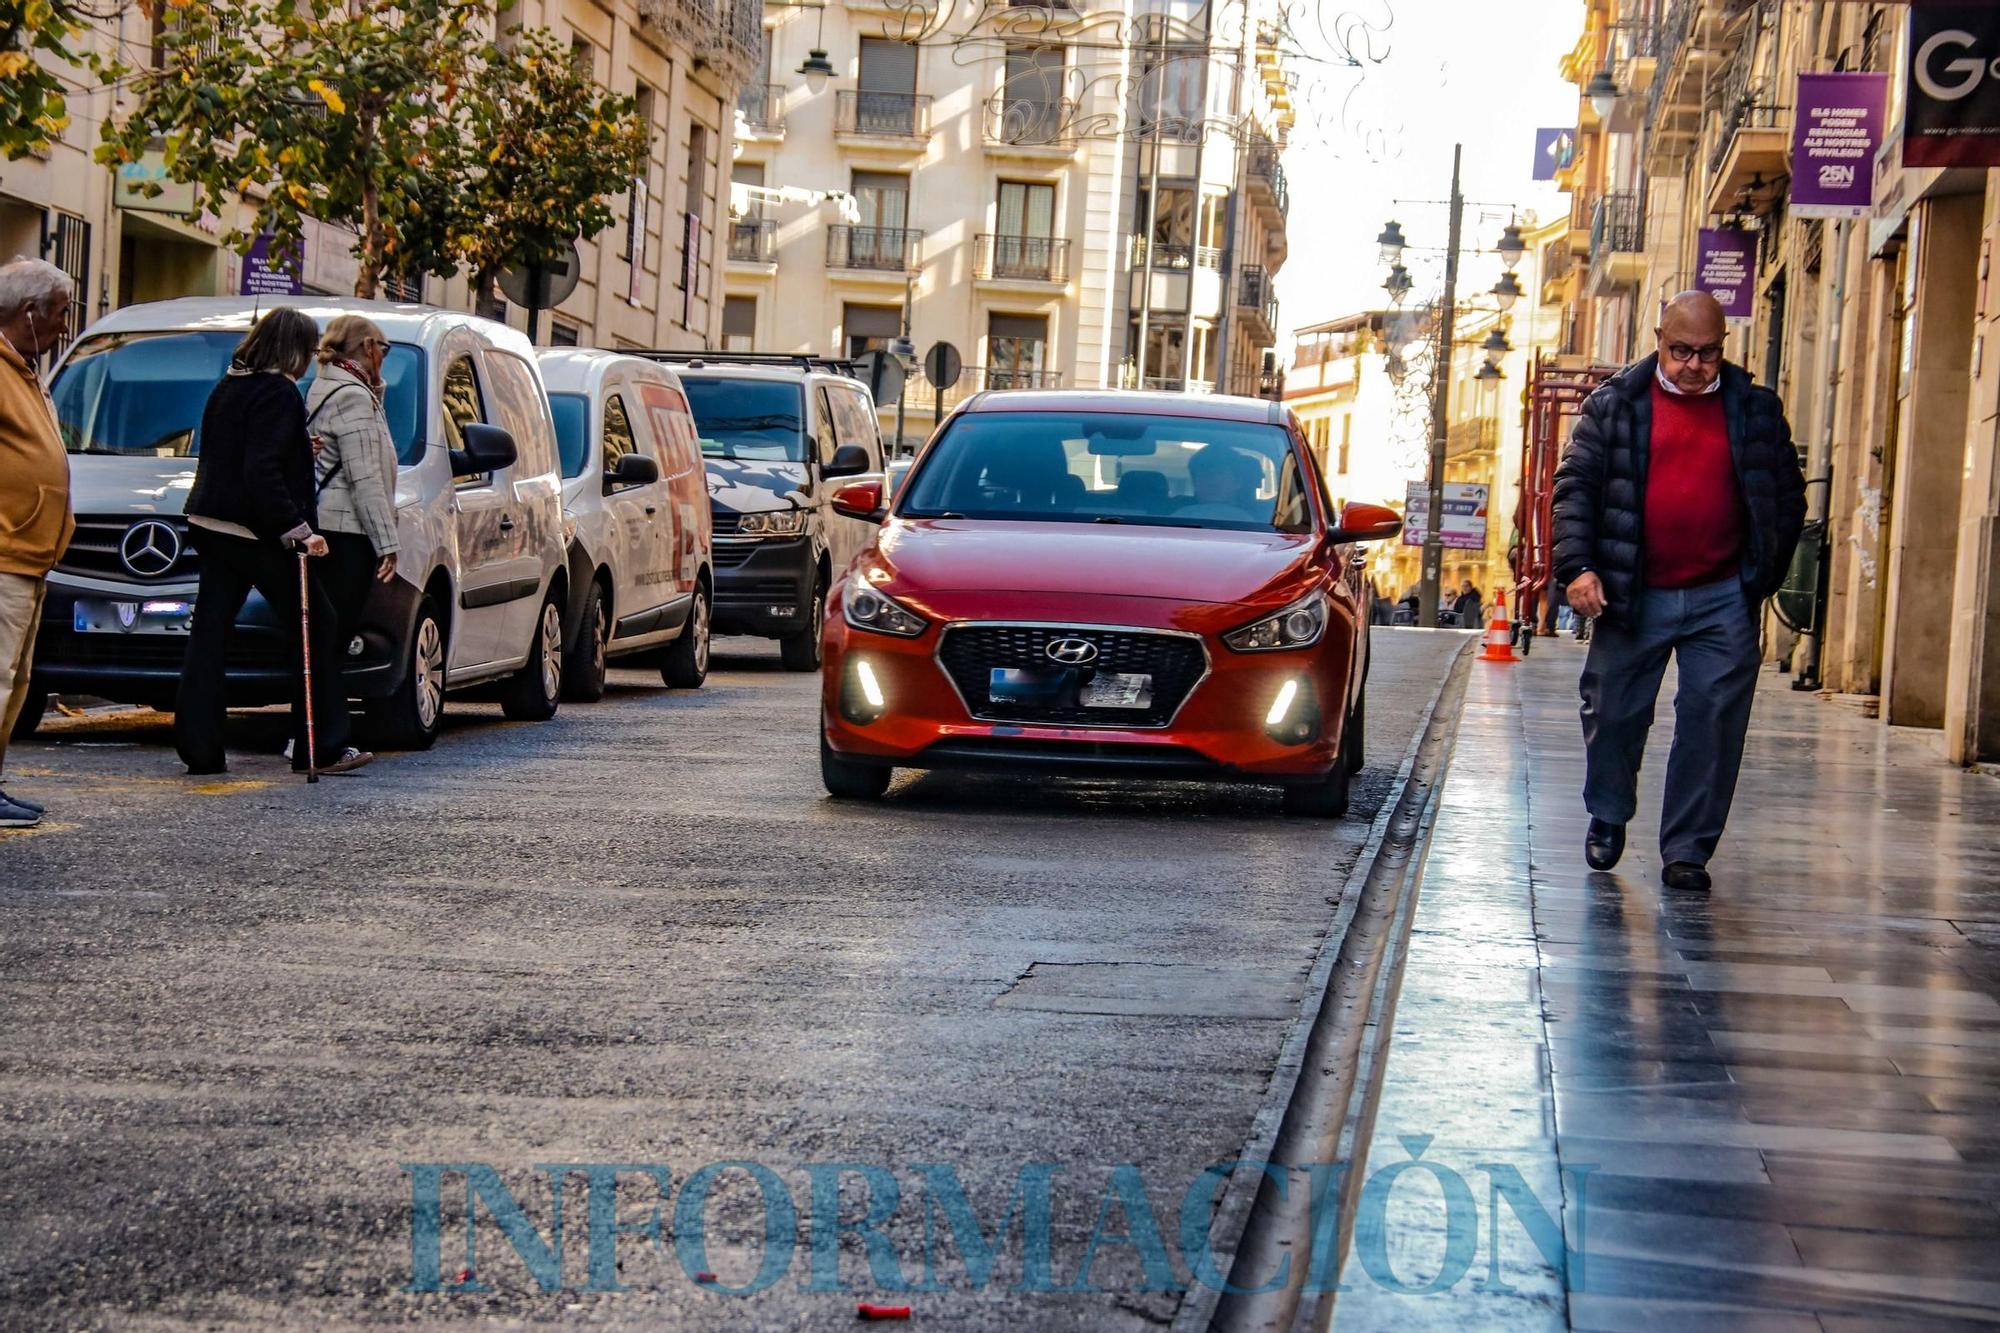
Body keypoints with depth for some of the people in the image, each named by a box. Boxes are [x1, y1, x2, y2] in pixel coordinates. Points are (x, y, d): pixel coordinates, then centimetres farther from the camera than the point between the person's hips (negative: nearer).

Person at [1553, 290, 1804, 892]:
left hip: (1723, 601, 0)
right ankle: (1607, 817, 34)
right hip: (1631, 596, 0)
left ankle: (1687, 850, 6)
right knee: (1614, 714, 10)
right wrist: (1577, 566, -12)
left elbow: (1788, 497, 14)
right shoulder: (1615, 404, 3)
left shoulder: (1755, 410, 7)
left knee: (1713, 724, -3)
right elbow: (1575, 487, 1)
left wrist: (1763, 578, 7)